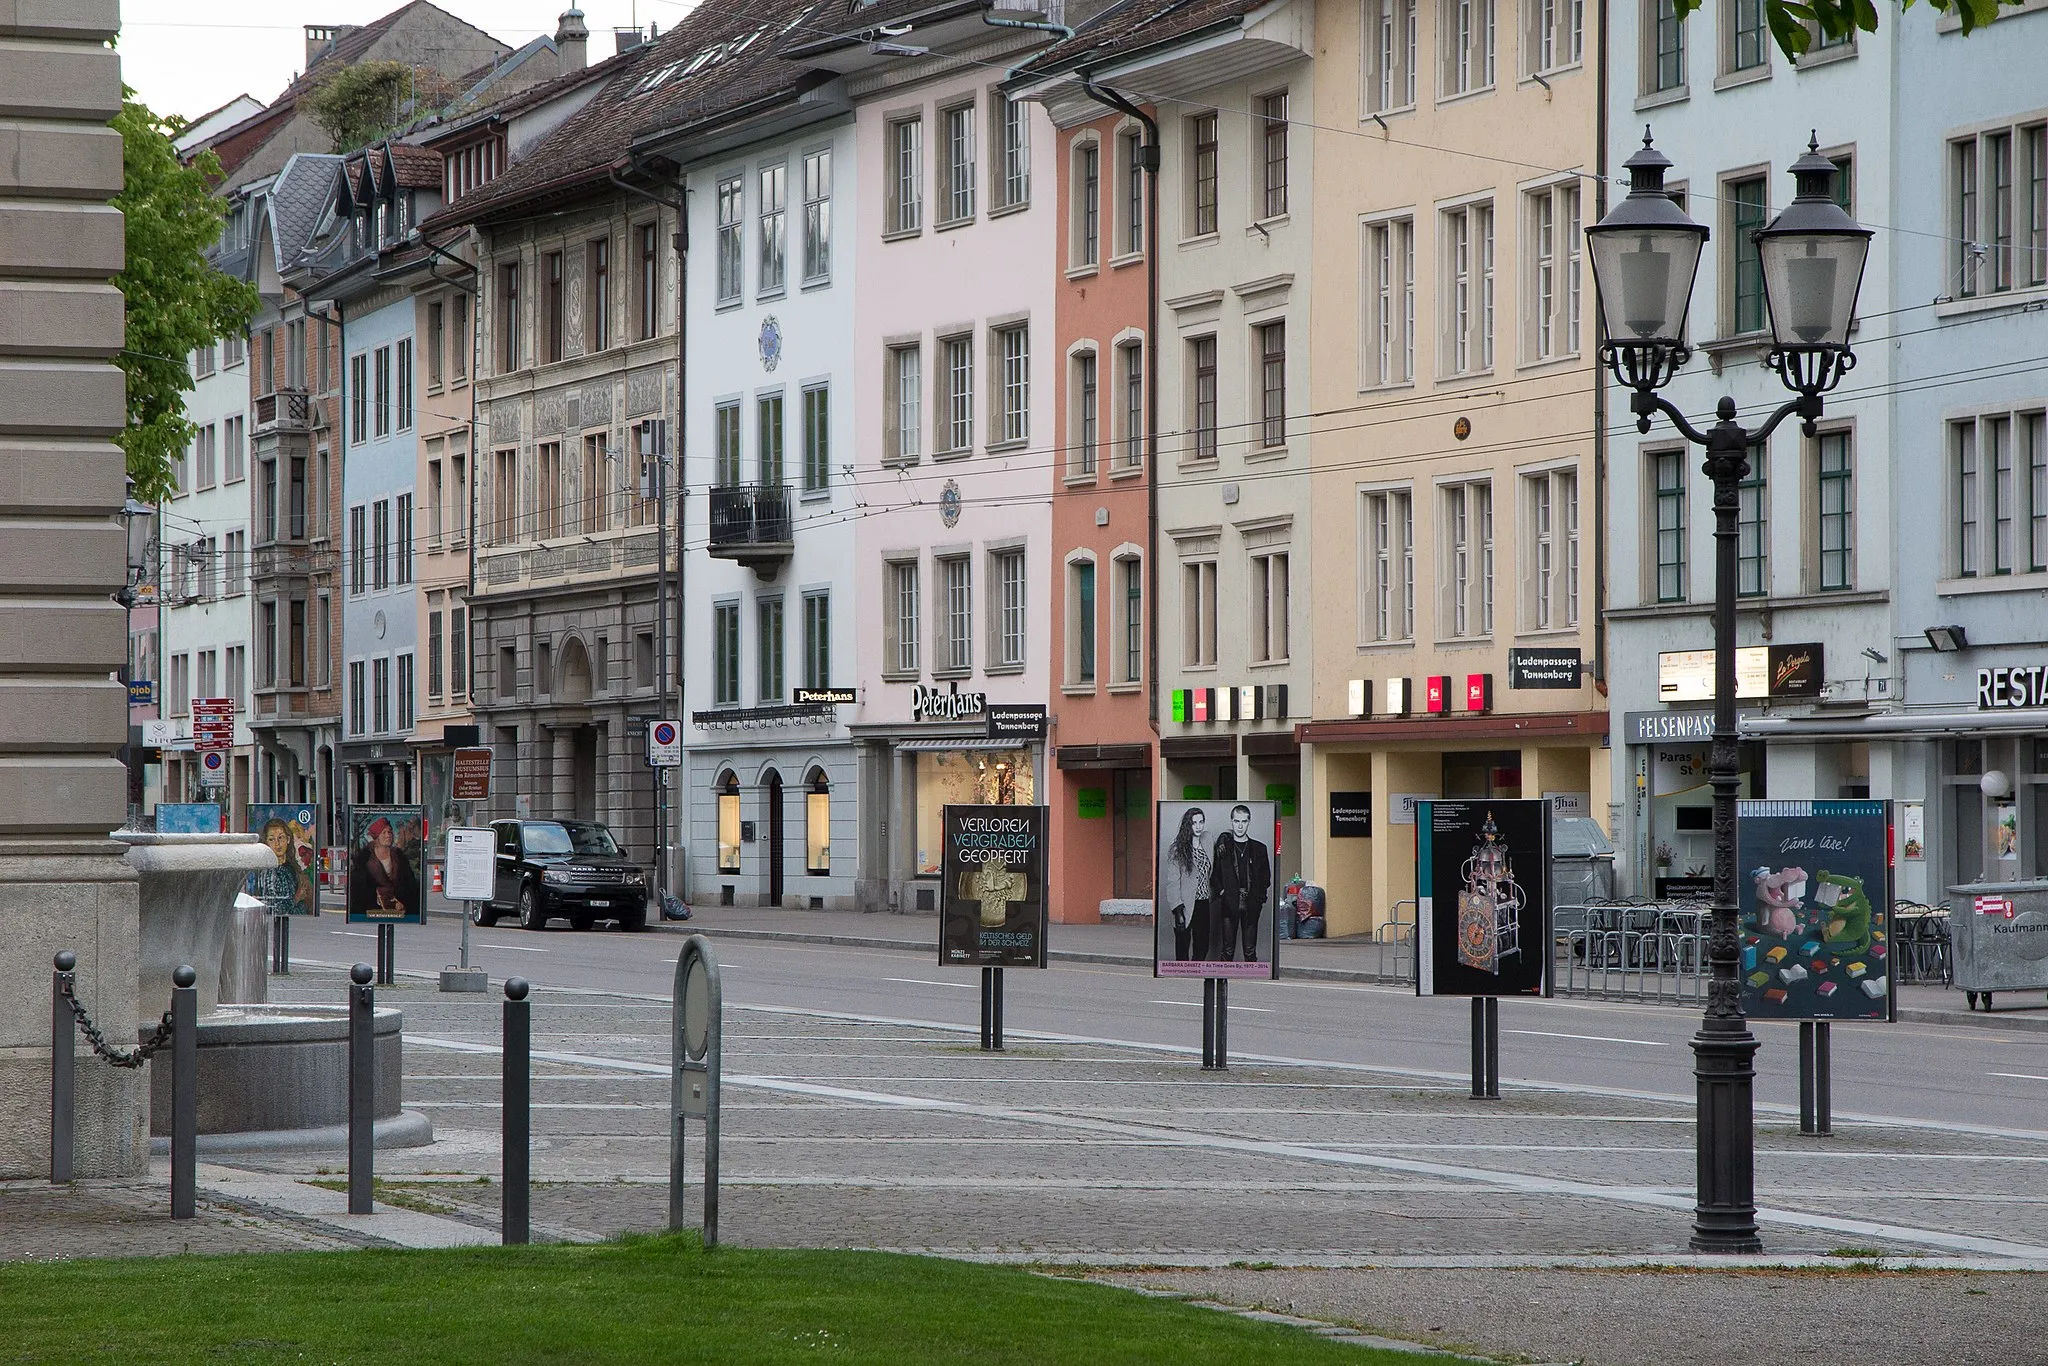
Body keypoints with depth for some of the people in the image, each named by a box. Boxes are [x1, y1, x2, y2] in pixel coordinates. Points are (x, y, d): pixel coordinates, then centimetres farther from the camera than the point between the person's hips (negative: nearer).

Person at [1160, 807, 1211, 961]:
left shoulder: (1206, 847, 9)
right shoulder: (1176, 850, -7)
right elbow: (1172, 882, -10)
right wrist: (1178, 911, -17)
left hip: (1203, 905, 5)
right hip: (1186, 906, -5)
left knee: (1202, 948, 7)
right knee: (1182, 951, 1)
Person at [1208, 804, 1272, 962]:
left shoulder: (1259, 849, 10)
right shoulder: (1222, 847, 5)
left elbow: (1266, 878, 14)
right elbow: (1213, 875, 8)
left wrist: (1260, 897, 0)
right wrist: (1221, 891, -6)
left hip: (1251, 905, 1)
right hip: (1229, 904, -1)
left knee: (1250, 951, 1)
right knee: (1227, 950, -3)